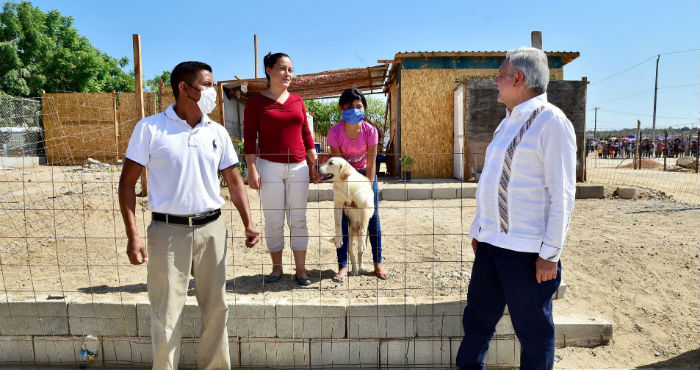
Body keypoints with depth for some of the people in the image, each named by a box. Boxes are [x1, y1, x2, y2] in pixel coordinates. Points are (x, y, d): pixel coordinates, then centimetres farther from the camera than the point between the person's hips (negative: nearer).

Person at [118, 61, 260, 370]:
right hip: (168, 231, -3)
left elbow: (234, 181, 10)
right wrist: (133, 236, -9)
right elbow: (127, 182, -2)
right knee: (166, 314, 4)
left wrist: (248, 224, -2)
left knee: (216, 307, 11)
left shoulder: (217, 132, 7)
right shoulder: (150, 128, -3)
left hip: (212, 229, 3)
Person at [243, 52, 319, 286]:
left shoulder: (297, 101, 11)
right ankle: (277, 268, 19)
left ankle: (301, 269, 14)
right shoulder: (256, 102, 1)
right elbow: (249, 139, -3)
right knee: (273, 221, 3)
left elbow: (306, 135, 12)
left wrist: (314, 164, 8)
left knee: (298, 220, 5)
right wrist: (251, 169, -10)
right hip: (269, 166, -2)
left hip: (298, 167, 3)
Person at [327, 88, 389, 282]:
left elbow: (371, 165, -18)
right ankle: (343, 266, -1)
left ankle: (378, 262, 11)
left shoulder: (370, 131, -23)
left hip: (365, 173, 1)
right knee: (343, 216, -7)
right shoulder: (335, 132, -24)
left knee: (373, 214, 0)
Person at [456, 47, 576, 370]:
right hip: (490, 243, 8)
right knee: (477, 318, 19)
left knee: (533, 331, 10)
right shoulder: (507, 124, 13)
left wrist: (550, 253, -16)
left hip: (527, 251, -8)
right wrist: (479, 229, 18)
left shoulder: (551, 122, -12)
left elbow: (562, 195, -16)